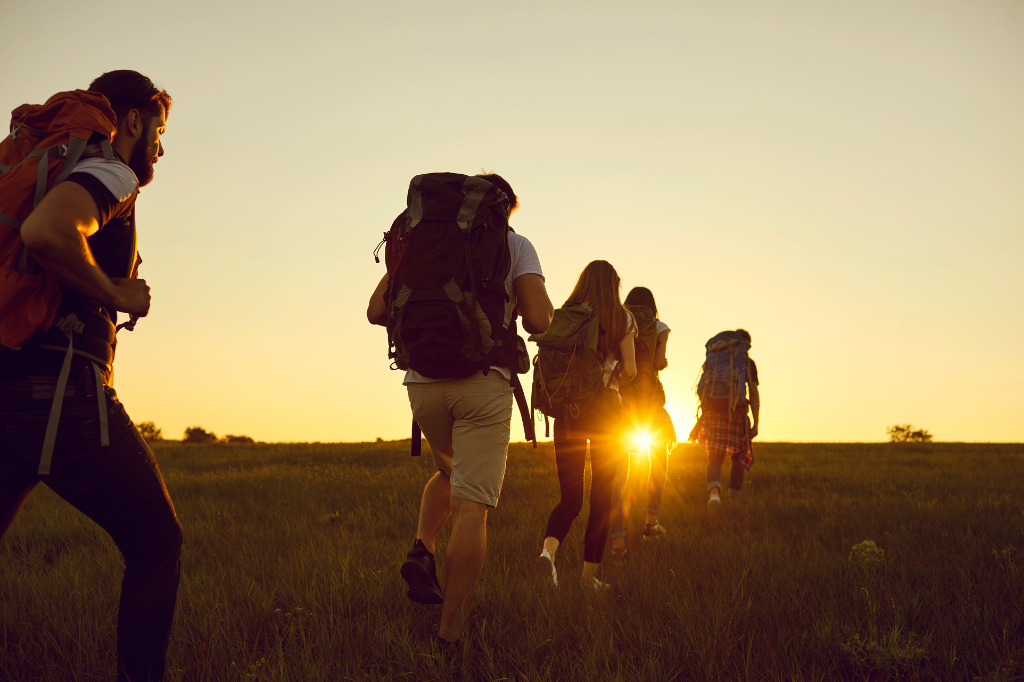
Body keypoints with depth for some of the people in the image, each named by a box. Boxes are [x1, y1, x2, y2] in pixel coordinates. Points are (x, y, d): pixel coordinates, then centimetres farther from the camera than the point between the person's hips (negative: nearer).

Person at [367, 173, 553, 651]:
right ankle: (449, 637, -6)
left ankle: (422, 548, 6)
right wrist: (513, 308, 16)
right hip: (483, 380, -4)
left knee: (450, 471, 30)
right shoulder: (515, 245, 6)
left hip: (423, 381, 4)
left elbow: (377, 311, 7)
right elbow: (539, 321, -7)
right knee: (471, 507, -4)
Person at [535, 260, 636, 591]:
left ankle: (549, 549, -21)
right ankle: (590, 573, 9)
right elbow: (630, 370, -4)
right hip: (606, 409, -2)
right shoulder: (621, 319, 0)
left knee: (570, 497, 7)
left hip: (567, 409, 2)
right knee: (601, 497, 9)